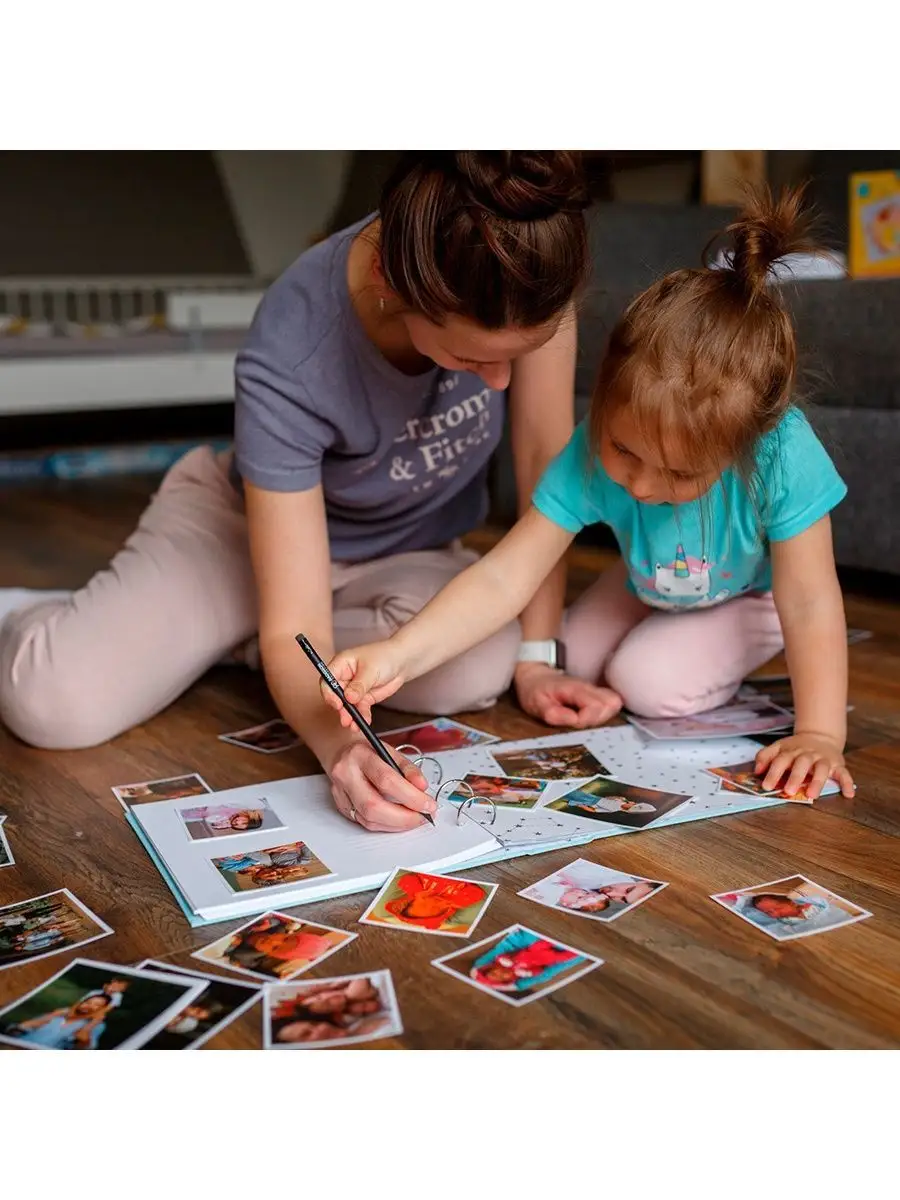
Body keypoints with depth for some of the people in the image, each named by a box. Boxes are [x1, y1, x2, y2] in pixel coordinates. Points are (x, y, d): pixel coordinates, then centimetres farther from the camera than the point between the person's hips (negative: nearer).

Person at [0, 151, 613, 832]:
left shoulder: (535, 261, -27)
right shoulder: (288, 362, -36)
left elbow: (547, 460, -17)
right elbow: (294, 630, -33)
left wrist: (537, 655, -19)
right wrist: (338, 743, -54)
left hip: (410, 552, 4)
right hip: (253, 523, -4)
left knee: (482, 668, -32)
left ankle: (221, 640, -4)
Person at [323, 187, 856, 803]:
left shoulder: (784, 458, -43)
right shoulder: (589, 457, -37)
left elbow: (809, 602, -35)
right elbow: (504, 577, -37)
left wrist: (819, 734, -40)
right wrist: (399, 654, -50)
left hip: (754, 592, -3)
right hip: (652, 586, 4)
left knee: (648, 684, -19)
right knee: (573, 660, 3)